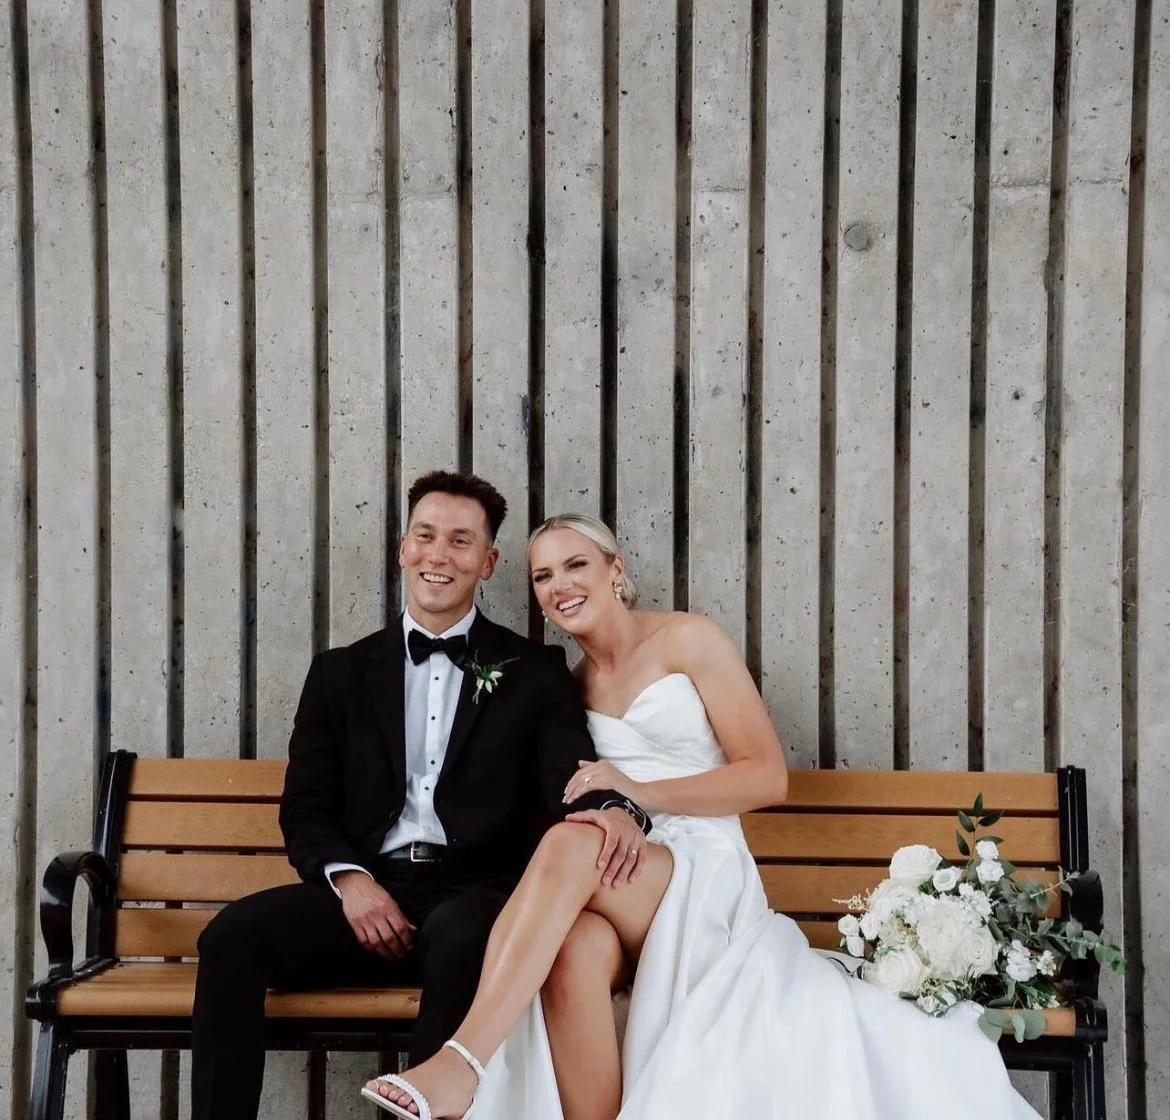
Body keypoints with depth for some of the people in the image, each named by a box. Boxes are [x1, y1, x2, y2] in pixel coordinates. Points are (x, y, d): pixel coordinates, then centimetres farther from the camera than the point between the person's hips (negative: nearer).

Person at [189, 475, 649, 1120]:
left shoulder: (535, 672, 13)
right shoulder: (342, 673, 18)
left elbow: (572, 776, -1)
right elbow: (305, 811, 13)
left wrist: (614, 808, -26)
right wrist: (347, 876, -8)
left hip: (474, 896, -2)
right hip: (365, 894, 2)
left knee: (463, 939, -38)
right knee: (231, 936, -25)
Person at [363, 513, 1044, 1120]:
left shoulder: (688, 640, 3)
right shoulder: (569, 685, 18)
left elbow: (769, 776, -2)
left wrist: (641, 793, -13)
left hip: (702, 878, -3)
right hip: (614, 885, 3)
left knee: (571, 845, -37)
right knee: (576, 951, -37)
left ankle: (464, 1062, -46)